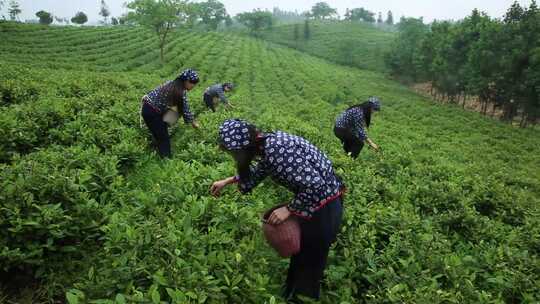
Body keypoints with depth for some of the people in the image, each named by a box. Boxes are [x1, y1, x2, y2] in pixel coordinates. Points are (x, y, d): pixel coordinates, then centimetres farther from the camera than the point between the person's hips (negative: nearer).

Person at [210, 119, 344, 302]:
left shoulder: (276, 151, -32)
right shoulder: (267, 143, -3)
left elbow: (315, 185, -34)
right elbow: (259, 171, 18)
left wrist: (289, 210, -23)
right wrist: (228, 181, 20)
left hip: (323, 201, -9)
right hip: (312, 197, 9)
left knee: (310, 256, 11)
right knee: (302, 247, 26)